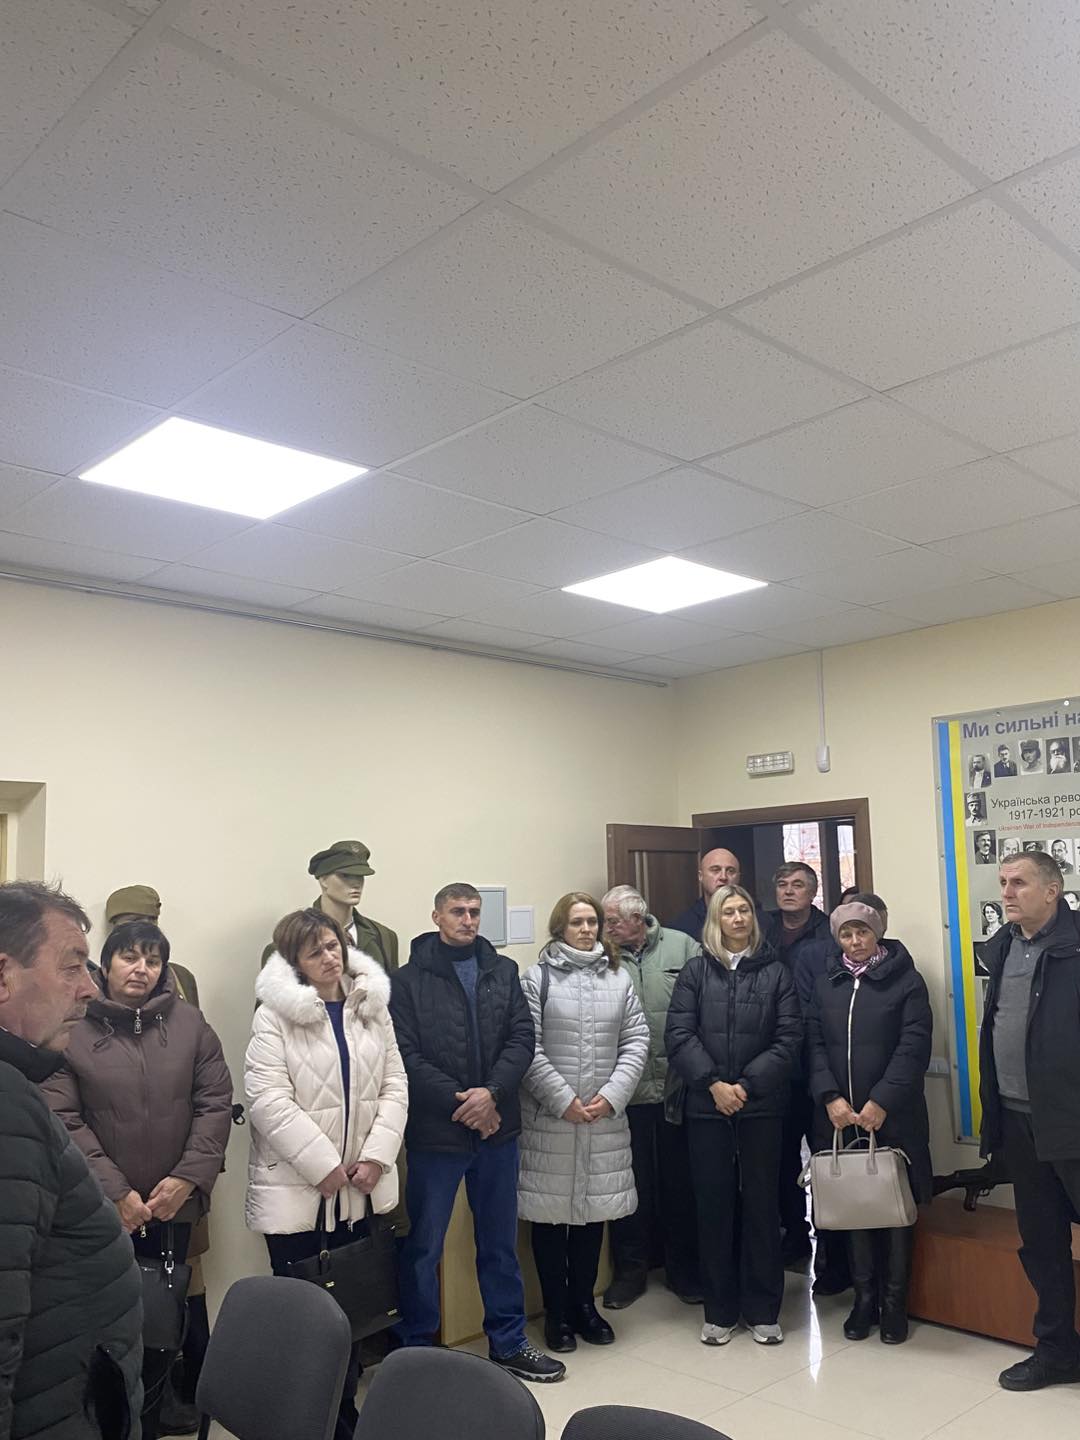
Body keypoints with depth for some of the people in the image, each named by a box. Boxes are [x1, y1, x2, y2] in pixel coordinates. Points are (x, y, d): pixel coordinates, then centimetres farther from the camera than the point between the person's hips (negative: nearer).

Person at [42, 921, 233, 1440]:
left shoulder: (189, 1022, 0)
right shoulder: (73, 1027, -6)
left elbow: (216, 1102, 0)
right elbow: (62, 1119, -10)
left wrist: (188, 1177, -10)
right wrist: (114, 1190, -14)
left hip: (172, 1205, 2)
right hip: (101, 1210, -2)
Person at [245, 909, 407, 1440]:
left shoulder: (373, 1007, 6)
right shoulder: (274, 1014, -9)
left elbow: (394, 1087, 5)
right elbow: (268, 1100, -16)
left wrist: (375, 1157, -7)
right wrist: (324, 1166, -16)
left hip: (360, 1189, 4)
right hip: (297, 1187, -4)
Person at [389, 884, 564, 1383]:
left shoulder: (502, 971, 6)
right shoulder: (409, 980, -6)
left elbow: (522, 1038, 0)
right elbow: (406, 1056, -12)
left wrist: (492, 1092, -15)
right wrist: (459, 1102, -15)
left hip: (496, 1127, 4)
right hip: (434, 1133, -4)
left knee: (500, 1243, 16)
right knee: (423, 1246, 7)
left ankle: (508, 1343, 30)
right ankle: (415, 1351, 24)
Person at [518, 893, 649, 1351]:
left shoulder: (618, 978, 9)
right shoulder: (537, 978, -4)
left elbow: (636, 1040, 5)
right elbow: (528, 1047, -9)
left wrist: (612, 1095, -6)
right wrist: (564, 1100, -12)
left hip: (605, 1117, 4)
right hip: (550, 1116, -3)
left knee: (594, 1210, 12)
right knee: (551, 1213, 5)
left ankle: (584, 1302, 29)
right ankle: (556, 1312, 20)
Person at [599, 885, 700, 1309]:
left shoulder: (681, 947, -2)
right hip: (627, 1090, 0)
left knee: (680, 1180, 14)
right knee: (631, 1182, 11)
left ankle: (684, 1268, 30)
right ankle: (630, 1269, 28)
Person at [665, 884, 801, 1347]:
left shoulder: (775, 971, 3)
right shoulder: (695, 971, 4)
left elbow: (789, 1039, -3)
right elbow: (678, 1035, -3)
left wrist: (747, 1085, -12)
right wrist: (714, 1084, -13)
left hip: (761, 1105, 0)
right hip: (706, 1106, 0)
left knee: (761, 1203, 6)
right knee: (713, 1204, 6)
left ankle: (763, 1310, 20)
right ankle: (719, 1311, 19)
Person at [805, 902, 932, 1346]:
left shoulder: (905, 980, -1)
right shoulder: (826, 985, 10)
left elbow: (914, 1045, -9)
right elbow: (814, 1044, 5)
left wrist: (882, 1101, -15)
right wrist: (830, 1097, -9)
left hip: (893, 1116, -3)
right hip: (839, 1116, 3)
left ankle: (894, 1301, 17)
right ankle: (864, 1297, 20)